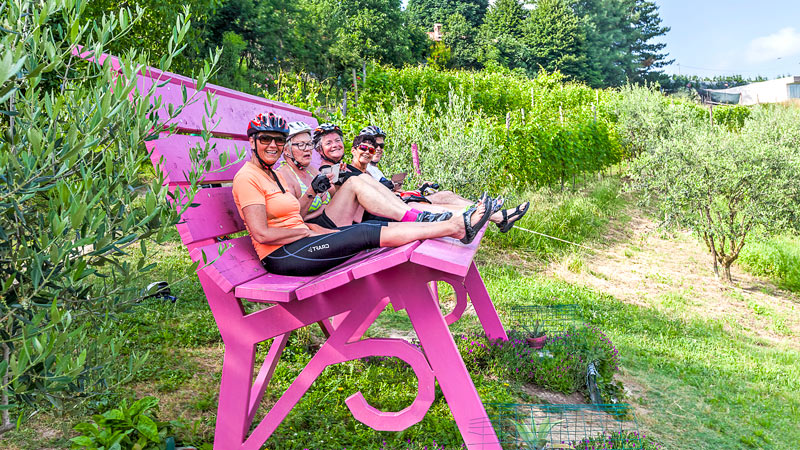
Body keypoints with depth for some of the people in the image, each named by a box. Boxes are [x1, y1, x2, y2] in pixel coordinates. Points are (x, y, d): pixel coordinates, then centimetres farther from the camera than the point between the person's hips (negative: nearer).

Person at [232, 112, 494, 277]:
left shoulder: (274, 176, 20)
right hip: (282, 257, -9)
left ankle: (457, 227, -8)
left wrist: (329, 233, 2)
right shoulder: (248, 177, -9)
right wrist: (307, 231, -9)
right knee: (370, 233, -17)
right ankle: (455, 226, -13)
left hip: (297, 245, 9)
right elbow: (262, 233, -19)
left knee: (383, 227, -5)